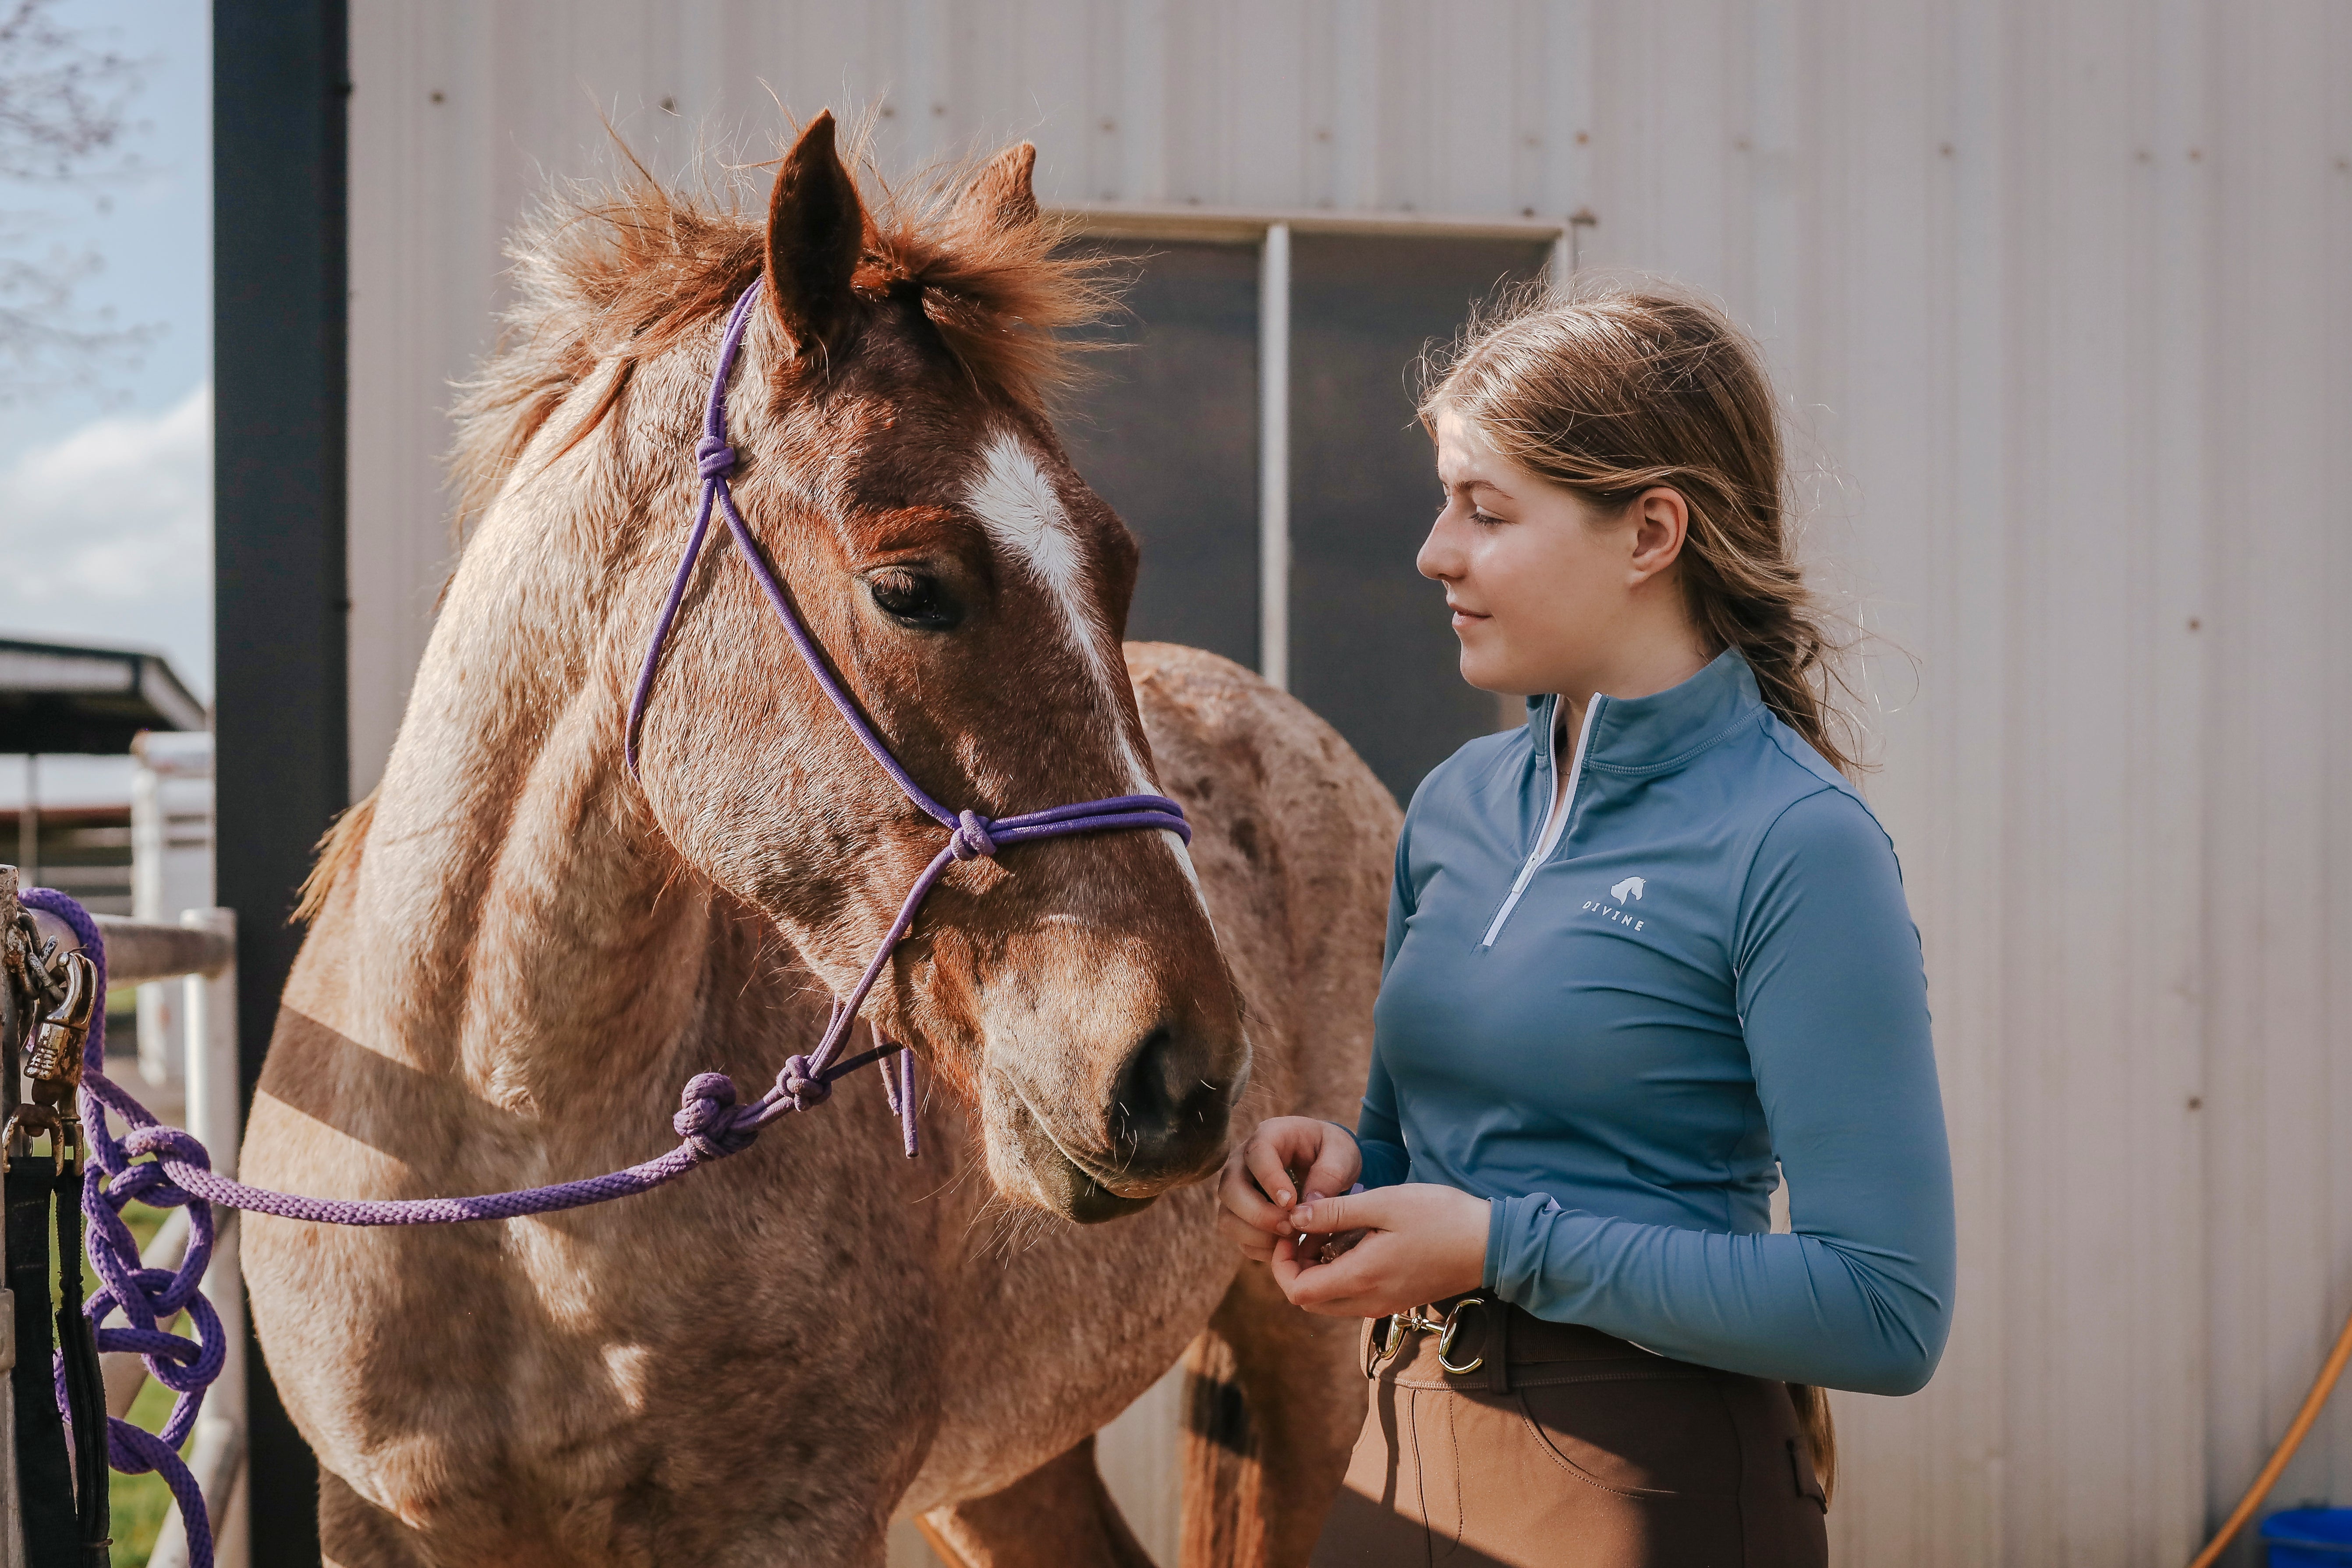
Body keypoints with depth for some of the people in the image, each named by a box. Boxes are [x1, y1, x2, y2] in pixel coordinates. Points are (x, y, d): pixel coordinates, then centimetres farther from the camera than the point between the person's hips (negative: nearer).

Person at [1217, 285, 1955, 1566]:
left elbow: (1889, 1316, -20)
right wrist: (1336, 1166, -4)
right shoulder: (1458, 805, 6)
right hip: (1406, 1461, 7)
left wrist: (1502, 1247, -21)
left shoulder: (1797, 848, -16)